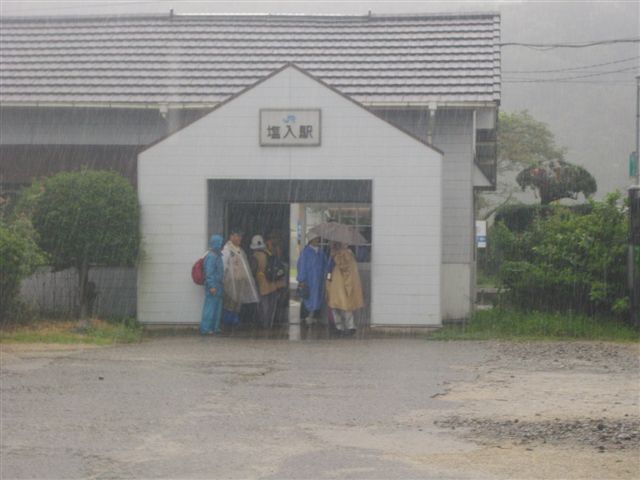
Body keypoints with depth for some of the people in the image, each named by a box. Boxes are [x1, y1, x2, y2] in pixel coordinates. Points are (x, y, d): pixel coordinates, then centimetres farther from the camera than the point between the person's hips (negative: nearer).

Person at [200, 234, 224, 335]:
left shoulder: (217, 255, 13)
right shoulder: (211, 256, -17)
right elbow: (209, 272, -20)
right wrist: (211, 286, -22)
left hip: (217, 286, 10)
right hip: (213, 286, -10)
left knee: (217, 307, 14)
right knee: (210, 307, -6)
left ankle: (215, 327, 22)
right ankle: (205, 329, -2)